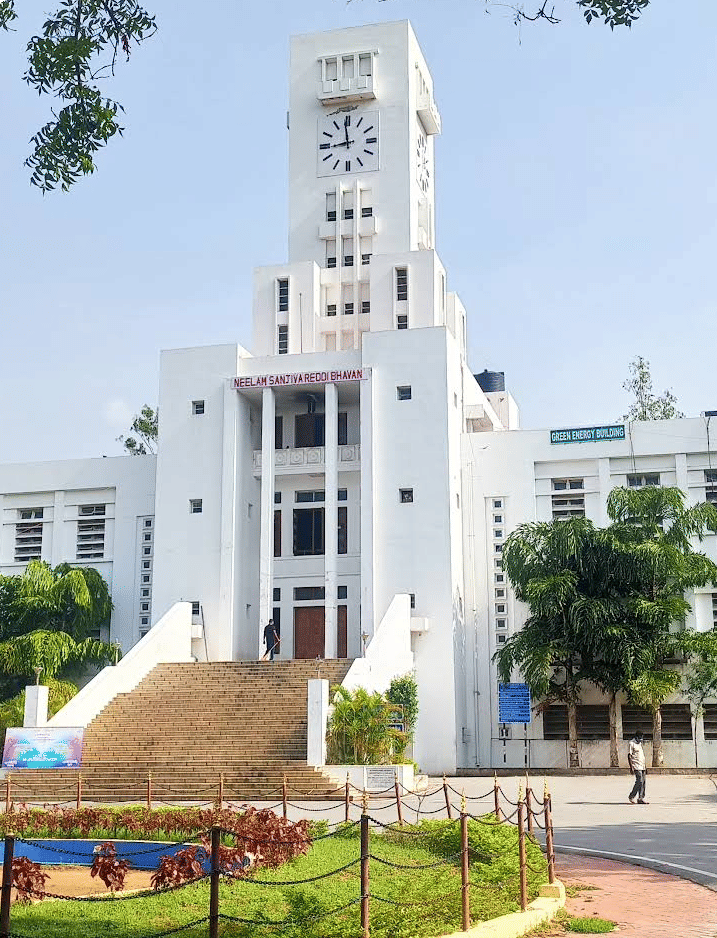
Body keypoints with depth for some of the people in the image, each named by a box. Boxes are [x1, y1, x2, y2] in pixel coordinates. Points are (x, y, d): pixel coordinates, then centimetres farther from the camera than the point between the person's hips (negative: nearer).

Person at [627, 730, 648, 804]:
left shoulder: (640, 744, 20)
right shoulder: (632, 744, -5)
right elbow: (629, 755, -9)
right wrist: (631, 766, -17)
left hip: (642, 766, 8)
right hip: (636, 766, -8)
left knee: (642, 782, 1)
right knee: (639, 781, -15)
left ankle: (641, 798, 3)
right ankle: (631, 796, -6)